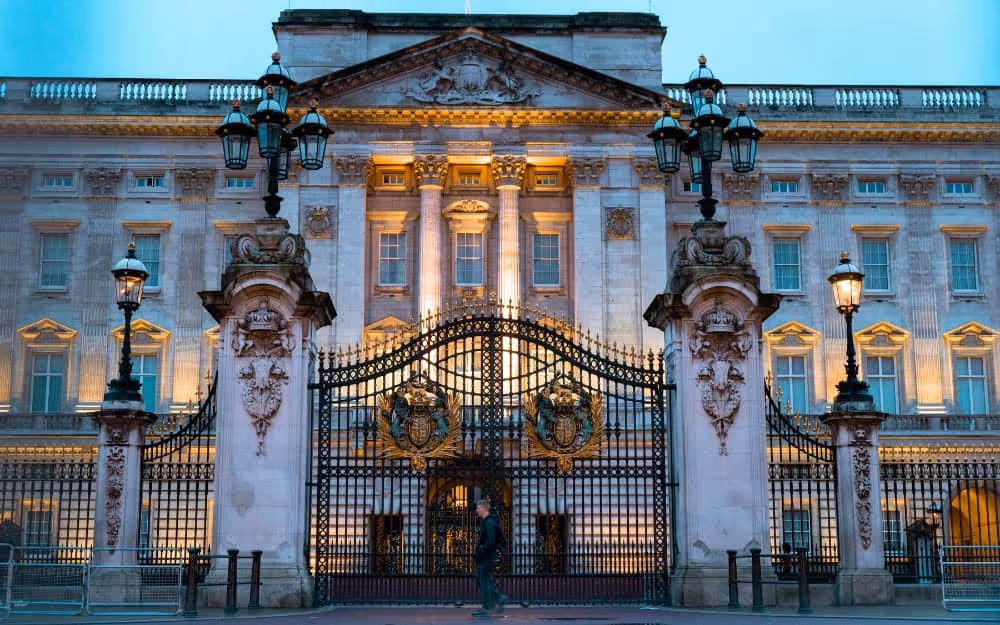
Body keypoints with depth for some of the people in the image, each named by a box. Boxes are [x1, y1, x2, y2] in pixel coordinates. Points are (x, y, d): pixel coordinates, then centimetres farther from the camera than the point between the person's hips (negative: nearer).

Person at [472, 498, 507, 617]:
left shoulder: (489, 522, -16)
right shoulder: (484, 522, 16)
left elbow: (490, 542, -24)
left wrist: (479, 553, -20)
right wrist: (476, 553, 14)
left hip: (488, 557, -10)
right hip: (484, 557, 10)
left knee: (484, 581, -5)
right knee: (480, 580, 12)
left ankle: (485, 608, 0)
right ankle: (500, 597, 17)